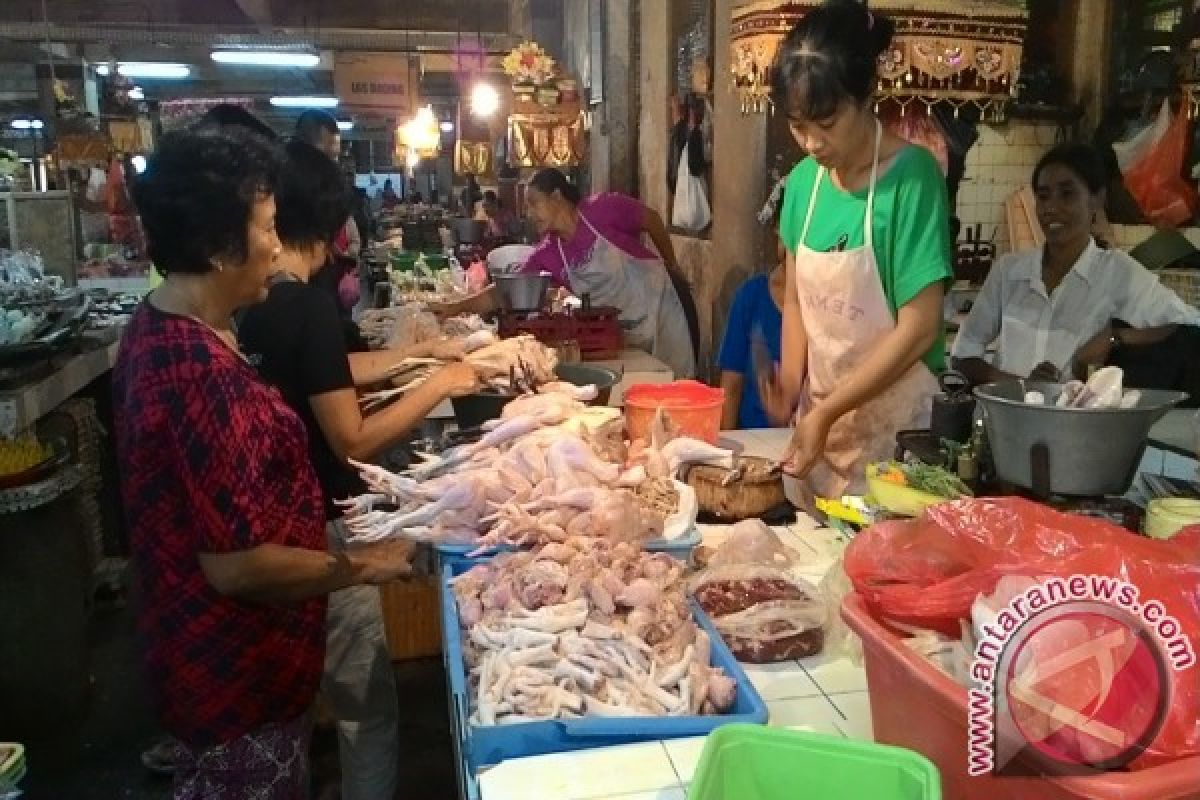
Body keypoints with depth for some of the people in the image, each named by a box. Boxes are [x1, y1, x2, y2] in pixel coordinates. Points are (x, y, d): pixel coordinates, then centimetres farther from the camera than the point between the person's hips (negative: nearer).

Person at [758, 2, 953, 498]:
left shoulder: (911, 175, -15)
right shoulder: (803, 180, 1)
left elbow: (919, 327, -17)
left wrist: (828, 411, -19)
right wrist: (792, 382, -5)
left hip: (894, 424, -5)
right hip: (819, 417, 5)